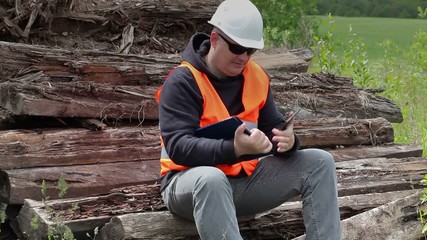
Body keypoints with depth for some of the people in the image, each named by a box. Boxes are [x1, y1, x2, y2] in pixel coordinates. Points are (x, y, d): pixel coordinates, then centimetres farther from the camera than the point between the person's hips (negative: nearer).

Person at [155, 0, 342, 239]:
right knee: (211, 179, -42)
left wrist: (286, 141, -18)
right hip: (191, 182, -6)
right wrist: (234, 149, -38)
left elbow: (272, 127, 8)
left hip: (245, 179, 6)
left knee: (319, 163, -6)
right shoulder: (182, 82, -14)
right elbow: (179, 147, -23)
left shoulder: (257, 77, 5)